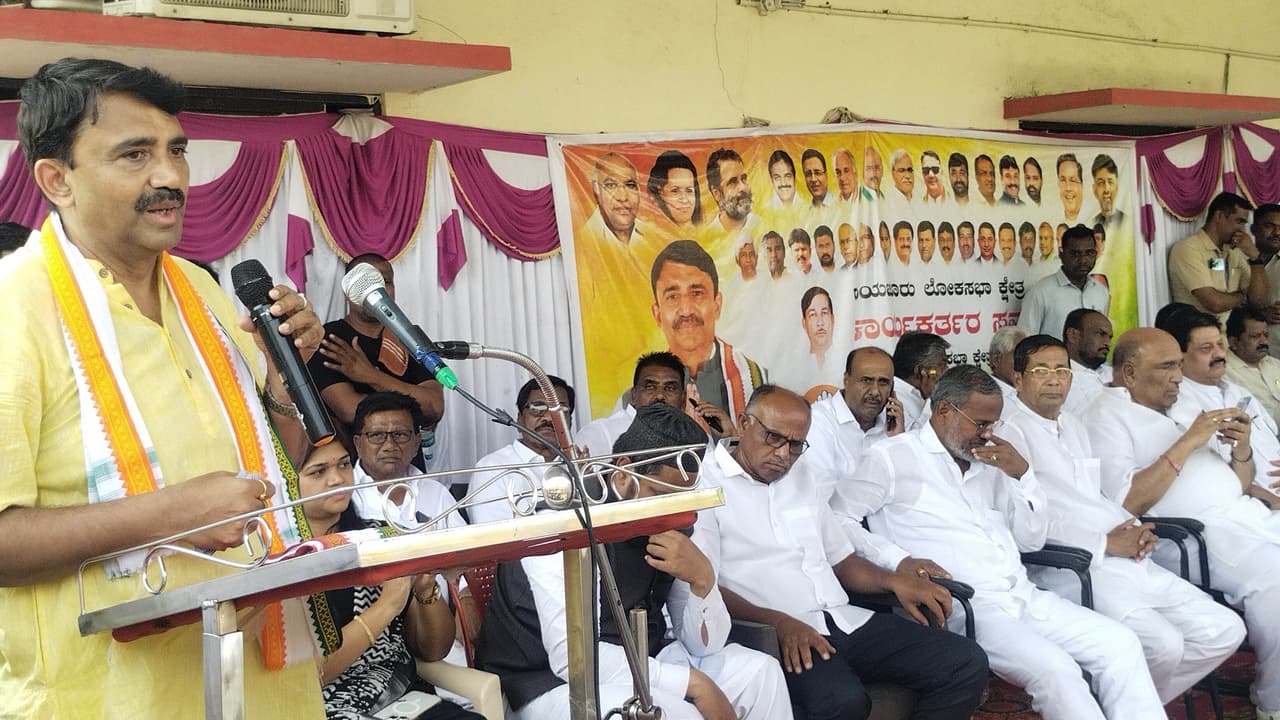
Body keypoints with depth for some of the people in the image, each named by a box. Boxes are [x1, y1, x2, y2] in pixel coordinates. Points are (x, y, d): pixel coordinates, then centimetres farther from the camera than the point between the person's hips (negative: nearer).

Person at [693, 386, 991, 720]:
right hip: (775, 636, -7)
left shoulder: (801, 477, 21)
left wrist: (894, 580, 5)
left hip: (846, 619, 8)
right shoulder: (705, 483, -3)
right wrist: (778, 622, -24)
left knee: (967, 663, -8)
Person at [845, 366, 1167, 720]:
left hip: (1023, 595, 7)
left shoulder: (990, 463, 17)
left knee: (1120, 643, -9)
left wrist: (1022, 475, 2)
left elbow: (1031, 540, 17)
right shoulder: (892, 457, -1)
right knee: (1054, 669, -28)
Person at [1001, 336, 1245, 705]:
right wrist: (1106, 542, -13)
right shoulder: (1011, 430, -5)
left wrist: (1134, 530, 5)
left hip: (1128, 561, 9)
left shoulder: (1073, 426, 24)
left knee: (1225, 631, 0)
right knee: (1164, 643, -28)